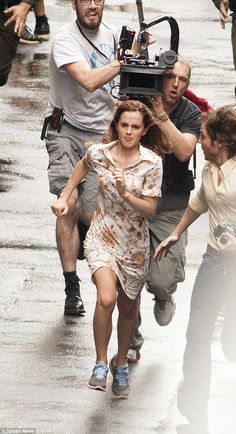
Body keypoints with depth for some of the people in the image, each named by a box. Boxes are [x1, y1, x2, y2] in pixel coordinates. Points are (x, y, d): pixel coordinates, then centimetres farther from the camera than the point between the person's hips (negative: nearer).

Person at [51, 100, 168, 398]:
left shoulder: (151, 163, -13)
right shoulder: (99, 154, -9)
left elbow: (150, 209, -12)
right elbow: (83, 166, 16)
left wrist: (126, 194, -28)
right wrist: (64, 197, 13)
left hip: (134, 244, 1)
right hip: (102, 237, -1)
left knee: (128, 308, 15)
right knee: (106, 298, -24)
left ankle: (121, 363, 40)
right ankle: (100, 363, -7)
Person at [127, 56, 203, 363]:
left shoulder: (191, 114, -4)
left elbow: (183, 151, -21)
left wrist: (161, 114, -26)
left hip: (170, 205, -1)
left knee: (162, 279, -12)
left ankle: (163, 297, 27)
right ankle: (132, 340, 20)